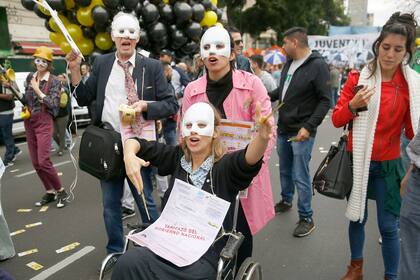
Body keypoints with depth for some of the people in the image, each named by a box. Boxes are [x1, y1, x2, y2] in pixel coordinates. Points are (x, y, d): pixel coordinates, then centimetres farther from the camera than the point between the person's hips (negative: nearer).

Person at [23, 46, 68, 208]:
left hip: (44, 122, -6)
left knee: (43, 161, -13)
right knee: (35, 163, 7)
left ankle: (61, 191, 3)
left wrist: (38, 91, -16)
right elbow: (26, 99, 15)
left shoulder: (54, 81, -7)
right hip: (29, 122, 6)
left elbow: (54, 104, -14)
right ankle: (50, 192, 20)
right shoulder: (30, 77, 9)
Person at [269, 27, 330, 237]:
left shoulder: (318, 66, -13)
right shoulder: (289, 64, 10)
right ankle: (286, 201, 42)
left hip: (302, 133, -7)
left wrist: (309, 126, -22)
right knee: (285, 171, 21)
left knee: (300, 176, -3)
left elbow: (325, 100, -16)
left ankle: (306, 218, 12)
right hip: (283, 129, 8)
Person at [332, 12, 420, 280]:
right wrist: (353, 105, -24)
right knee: (357, 218, 17)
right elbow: (337, 120, -6)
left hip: (389, 164, -1)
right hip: (357, 160, 1)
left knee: (389, 226, 6)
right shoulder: (358, 77, -6)